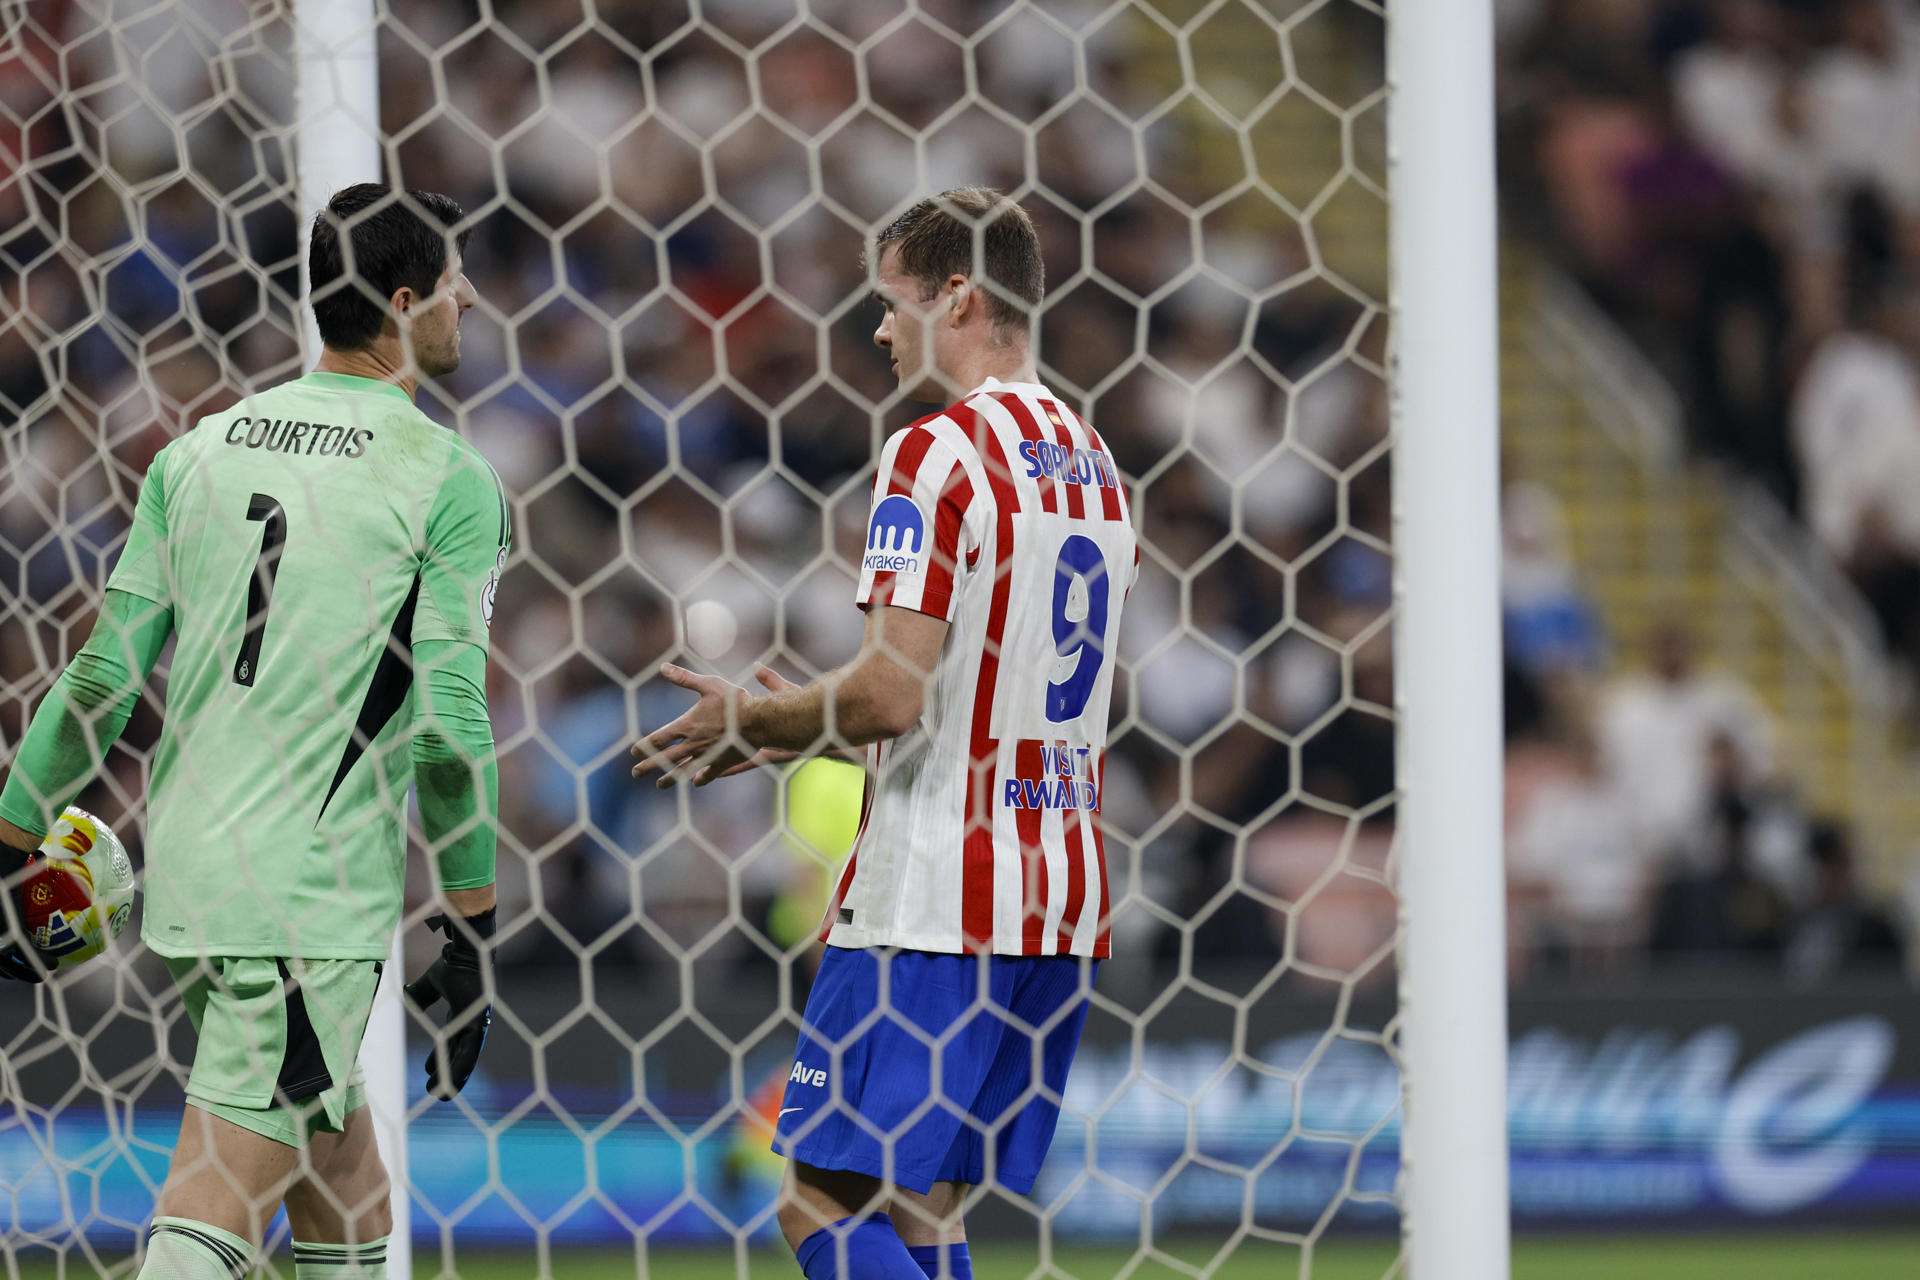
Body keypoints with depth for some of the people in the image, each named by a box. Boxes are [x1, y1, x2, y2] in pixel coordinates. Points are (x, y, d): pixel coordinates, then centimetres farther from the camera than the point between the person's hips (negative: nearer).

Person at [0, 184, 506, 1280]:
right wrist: (472, 931, -3)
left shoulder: (201, 451, 10)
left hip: (188, 863, 6)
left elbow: (103, 678, 7)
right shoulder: (449, 478, -6)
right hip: (319, 890, -6)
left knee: (342, 1166, 19)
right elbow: (449, 724, -10)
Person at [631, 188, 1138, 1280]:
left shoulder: (936, 455, -12)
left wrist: (751, 719, -1)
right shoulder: (1092, 463, 16)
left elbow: (891, 694, -19)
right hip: (1064, 903, 9)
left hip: (931, 902, -9)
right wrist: (803, 728, 23)